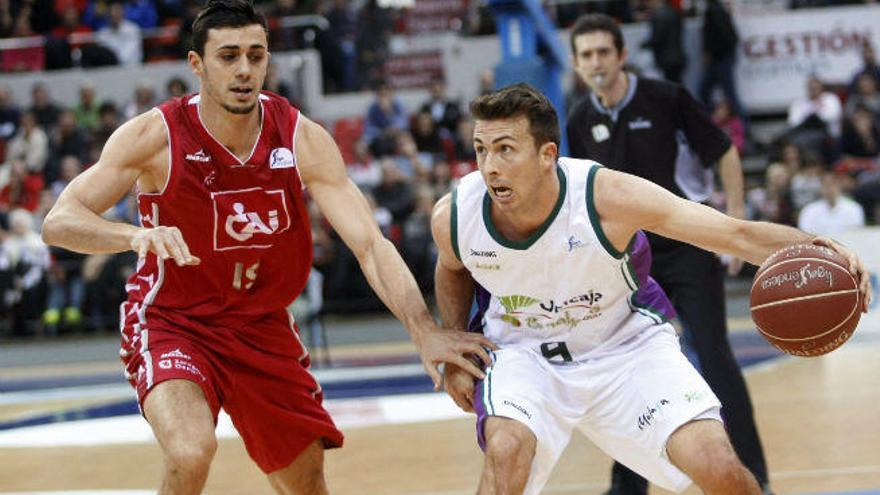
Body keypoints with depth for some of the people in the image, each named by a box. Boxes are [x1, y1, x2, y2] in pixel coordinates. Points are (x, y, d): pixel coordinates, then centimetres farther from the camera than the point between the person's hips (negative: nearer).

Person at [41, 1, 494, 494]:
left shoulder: (303, 141, -14)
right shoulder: (155, 136, -19)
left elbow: (370, 244, -18)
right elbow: (58, 222, -25)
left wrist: (425, 331, -32)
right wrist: (138, 235, -46)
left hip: (263, 327, 4)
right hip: (172, 322, -4)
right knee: (192, 452, -31)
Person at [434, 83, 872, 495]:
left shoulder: (606, 196, -30)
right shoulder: (453, 216, -21)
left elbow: (738, 234, -29)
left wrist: (815, 250, -46)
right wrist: (454, 356, 0)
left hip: (625, 341, -1)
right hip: (521, 351, 1)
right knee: (506, 448, -31)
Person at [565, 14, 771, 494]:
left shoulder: (666, 98, -11)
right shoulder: (581, 123, 1)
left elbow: (724, 153, -5)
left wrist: (735, 223, -10)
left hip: (689, 247, -4)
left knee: (714, 355, -9)